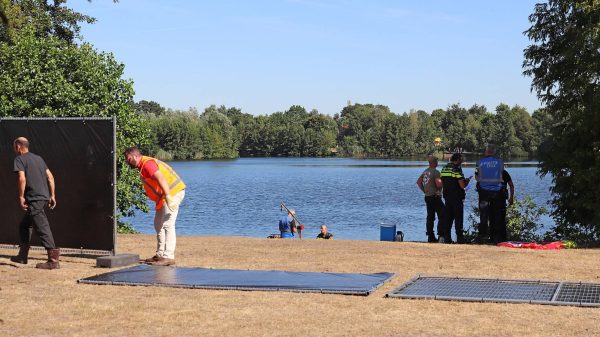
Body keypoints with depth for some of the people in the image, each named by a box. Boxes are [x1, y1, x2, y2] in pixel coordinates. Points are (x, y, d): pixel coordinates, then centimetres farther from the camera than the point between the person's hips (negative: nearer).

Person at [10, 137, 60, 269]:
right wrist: (52, 196, 16)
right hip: (44, 197, 9)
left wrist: (21, 197, -12)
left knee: (42, 228, -12)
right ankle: (22, 256, 27)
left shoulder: (19, 159, -2)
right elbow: (50, 177, 15)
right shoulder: (38, 158, 20)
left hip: (34, 199, -8)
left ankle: (53, 259, -18)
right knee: (24, 225, 22)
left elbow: (22, 178, -16)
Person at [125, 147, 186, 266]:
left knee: (167, 224, -15)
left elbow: (161, 178, -28)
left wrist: (168, 197, -37)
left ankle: (168, 257, -17)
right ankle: (160, 254, 24)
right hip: (166, 195, 11)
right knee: (158, 224, 18)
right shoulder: (144, 165, 17)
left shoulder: (147, 164, -15)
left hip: (173, 192, -11)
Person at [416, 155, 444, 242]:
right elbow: (439, 184, -24)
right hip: (435, 197, -9)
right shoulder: (435, 172, -15)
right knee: (442, 216, -3)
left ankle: (430, 237, 10)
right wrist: (442, 182, -3)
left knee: (430, 217, 9)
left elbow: (418, 181, 18)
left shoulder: (425, 172, 12)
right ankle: (440, 235, -8)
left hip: (427, 197, 9)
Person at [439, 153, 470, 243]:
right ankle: (460, 238, 3)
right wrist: (466, 182, 3)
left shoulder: (444, 169, 9)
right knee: (458, 218, 0)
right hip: (457, 198, -6)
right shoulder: (457, 169, -14)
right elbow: (462, 185, -17)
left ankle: (445, 236, 7)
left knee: (447, 217, 10)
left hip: (447, 196, 6)